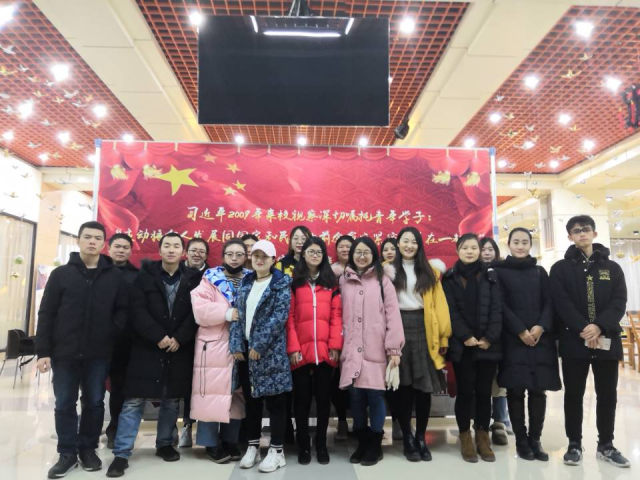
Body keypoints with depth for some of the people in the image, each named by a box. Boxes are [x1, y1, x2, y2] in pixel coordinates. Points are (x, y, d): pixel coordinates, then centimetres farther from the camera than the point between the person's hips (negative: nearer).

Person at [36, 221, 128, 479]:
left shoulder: (115, 276, 2)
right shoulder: (61, 274, 1)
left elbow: (122, 310, 5)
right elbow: (46, 314, 0)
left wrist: (113, 333, -11)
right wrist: (43, 350, -5)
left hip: (99, 354, 0)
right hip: (64, 352, 0)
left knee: (94, 403, 11)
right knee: (64, 404, 8)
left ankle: (88, 449, 27)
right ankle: (68, 453, 23)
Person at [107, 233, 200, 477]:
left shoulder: (193, 278, 3)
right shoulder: (145, 275, 1)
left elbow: (196, 313, -3)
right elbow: (138, 311, -8)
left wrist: (178, 339, -13)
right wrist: (159, 337, -16)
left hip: (179, 349, 2)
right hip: (147, 347, -1)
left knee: (172, 401, 12)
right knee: (134, 401, 0)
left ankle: (164, 444, 29)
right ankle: (121, 454, 10)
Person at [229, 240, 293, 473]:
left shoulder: (281, 284, -4)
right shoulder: (245, 283, 12)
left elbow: (279, 317, -15)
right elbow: (238, 315, 8)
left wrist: (258, 345, -17)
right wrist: (237, 345, -2)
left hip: (270, 350, -5)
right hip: (246, 349, 5)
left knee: (274, 400, 2)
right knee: (251, 399, 14)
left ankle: (277, 451, 14)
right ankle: (253, 447, 27)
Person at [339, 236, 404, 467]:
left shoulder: (383, 279, 3)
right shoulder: (343, 280, 12)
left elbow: (393, 314, -3)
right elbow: (339, 315, 12)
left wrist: (394, 349, -9)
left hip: (376, 350, -2)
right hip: (352, 350, 3)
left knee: (375, 396, 0)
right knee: (356, 397, 6)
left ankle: (375, 445, 18)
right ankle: (362, 442, 23)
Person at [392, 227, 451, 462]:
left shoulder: (429, 271, 11)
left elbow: (438, 304, 6)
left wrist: (443, 335, -1)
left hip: (424, 330, 2)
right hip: (399, 329, -1)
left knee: (424, 385, 5)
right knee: (404, 386, 4)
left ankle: (421, 438, 20)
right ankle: (407, 438, 18)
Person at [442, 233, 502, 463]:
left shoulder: (490, 276, 8)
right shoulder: (450, 278, 4)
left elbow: (497, 309, 1)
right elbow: (451, 311, -3)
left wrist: (489, 337, -9)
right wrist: (465, 336, -12)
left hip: (487, 343, 1)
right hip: (462, 344, -1)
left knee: (484, 391, 6)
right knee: (465, 391, 2)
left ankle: (483, 437, 19)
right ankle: (465, 438, 15)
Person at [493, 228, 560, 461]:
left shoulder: (540, 272, 14)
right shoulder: (499, 271, 4)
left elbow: (549, 302, 6)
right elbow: (500, 305, -3)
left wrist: (541, 327, -11)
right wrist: (521, 331, -12)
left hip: (540, 337, 3)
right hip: (513, 339, -3)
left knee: (538, 389, 2)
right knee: (516, 390, -1)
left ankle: (535, 440, 13)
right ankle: (521, 440, 9)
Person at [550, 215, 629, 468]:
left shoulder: (612, 268, 10)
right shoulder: (560, 268, 4)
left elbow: (620, 302, -2)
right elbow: (561, 303, -7)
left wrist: (600, 327, -18)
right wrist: (583, 329, -20)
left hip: (606, 340, 2)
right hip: (574, 341, -2)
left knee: (607, 395, 10)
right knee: (574, 394, 5)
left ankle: (606, 445, 25)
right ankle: (574, 444, 18)